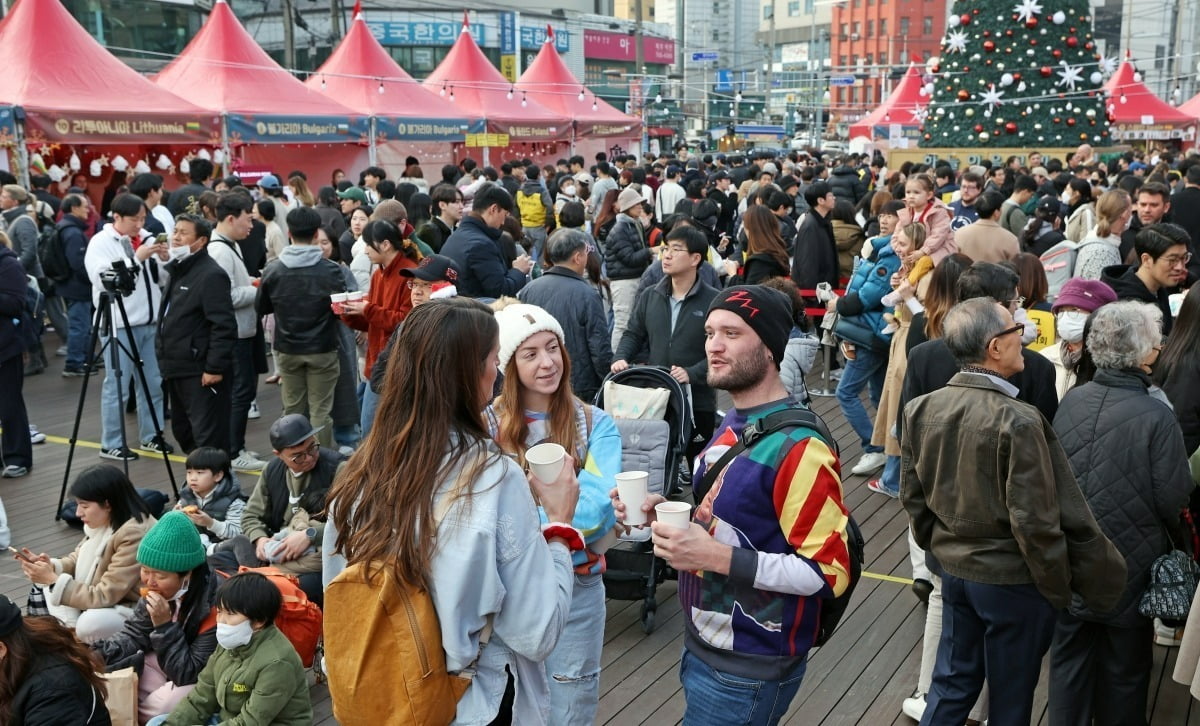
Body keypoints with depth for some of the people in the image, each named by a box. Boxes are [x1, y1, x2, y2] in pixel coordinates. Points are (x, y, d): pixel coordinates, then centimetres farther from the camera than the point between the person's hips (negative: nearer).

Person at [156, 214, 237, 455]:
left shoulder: (211, 275, -14)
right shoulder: (177, 270, 16)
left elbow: (224, 326, -21)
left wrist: (215, 368, -23)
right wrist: (165, 360, 22)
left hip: (201, 373, -10)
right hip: (178, 369, 10)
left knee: (209, 437, -7)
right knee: (183, 431, 17)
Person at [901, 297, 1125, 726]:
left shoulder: (921, 409, -6)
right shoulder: (1018, 421, -26)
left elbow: (912, 496, 3)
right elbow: (1034, 521, -22)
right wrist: (1058, 589, -7)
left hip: (954, 570, 6)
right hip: (1012, 580, -6)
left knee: (952, 684, 21)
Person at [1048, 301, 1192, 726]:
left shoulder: (1070, 401, -8)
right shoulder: (1155, 417, -21)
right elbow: (1175, 501, -15)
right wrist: (1176, 547, 6)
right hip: (1129, 567, -3)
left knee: (1070, 655, 19)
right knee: (1124, 667, 18)